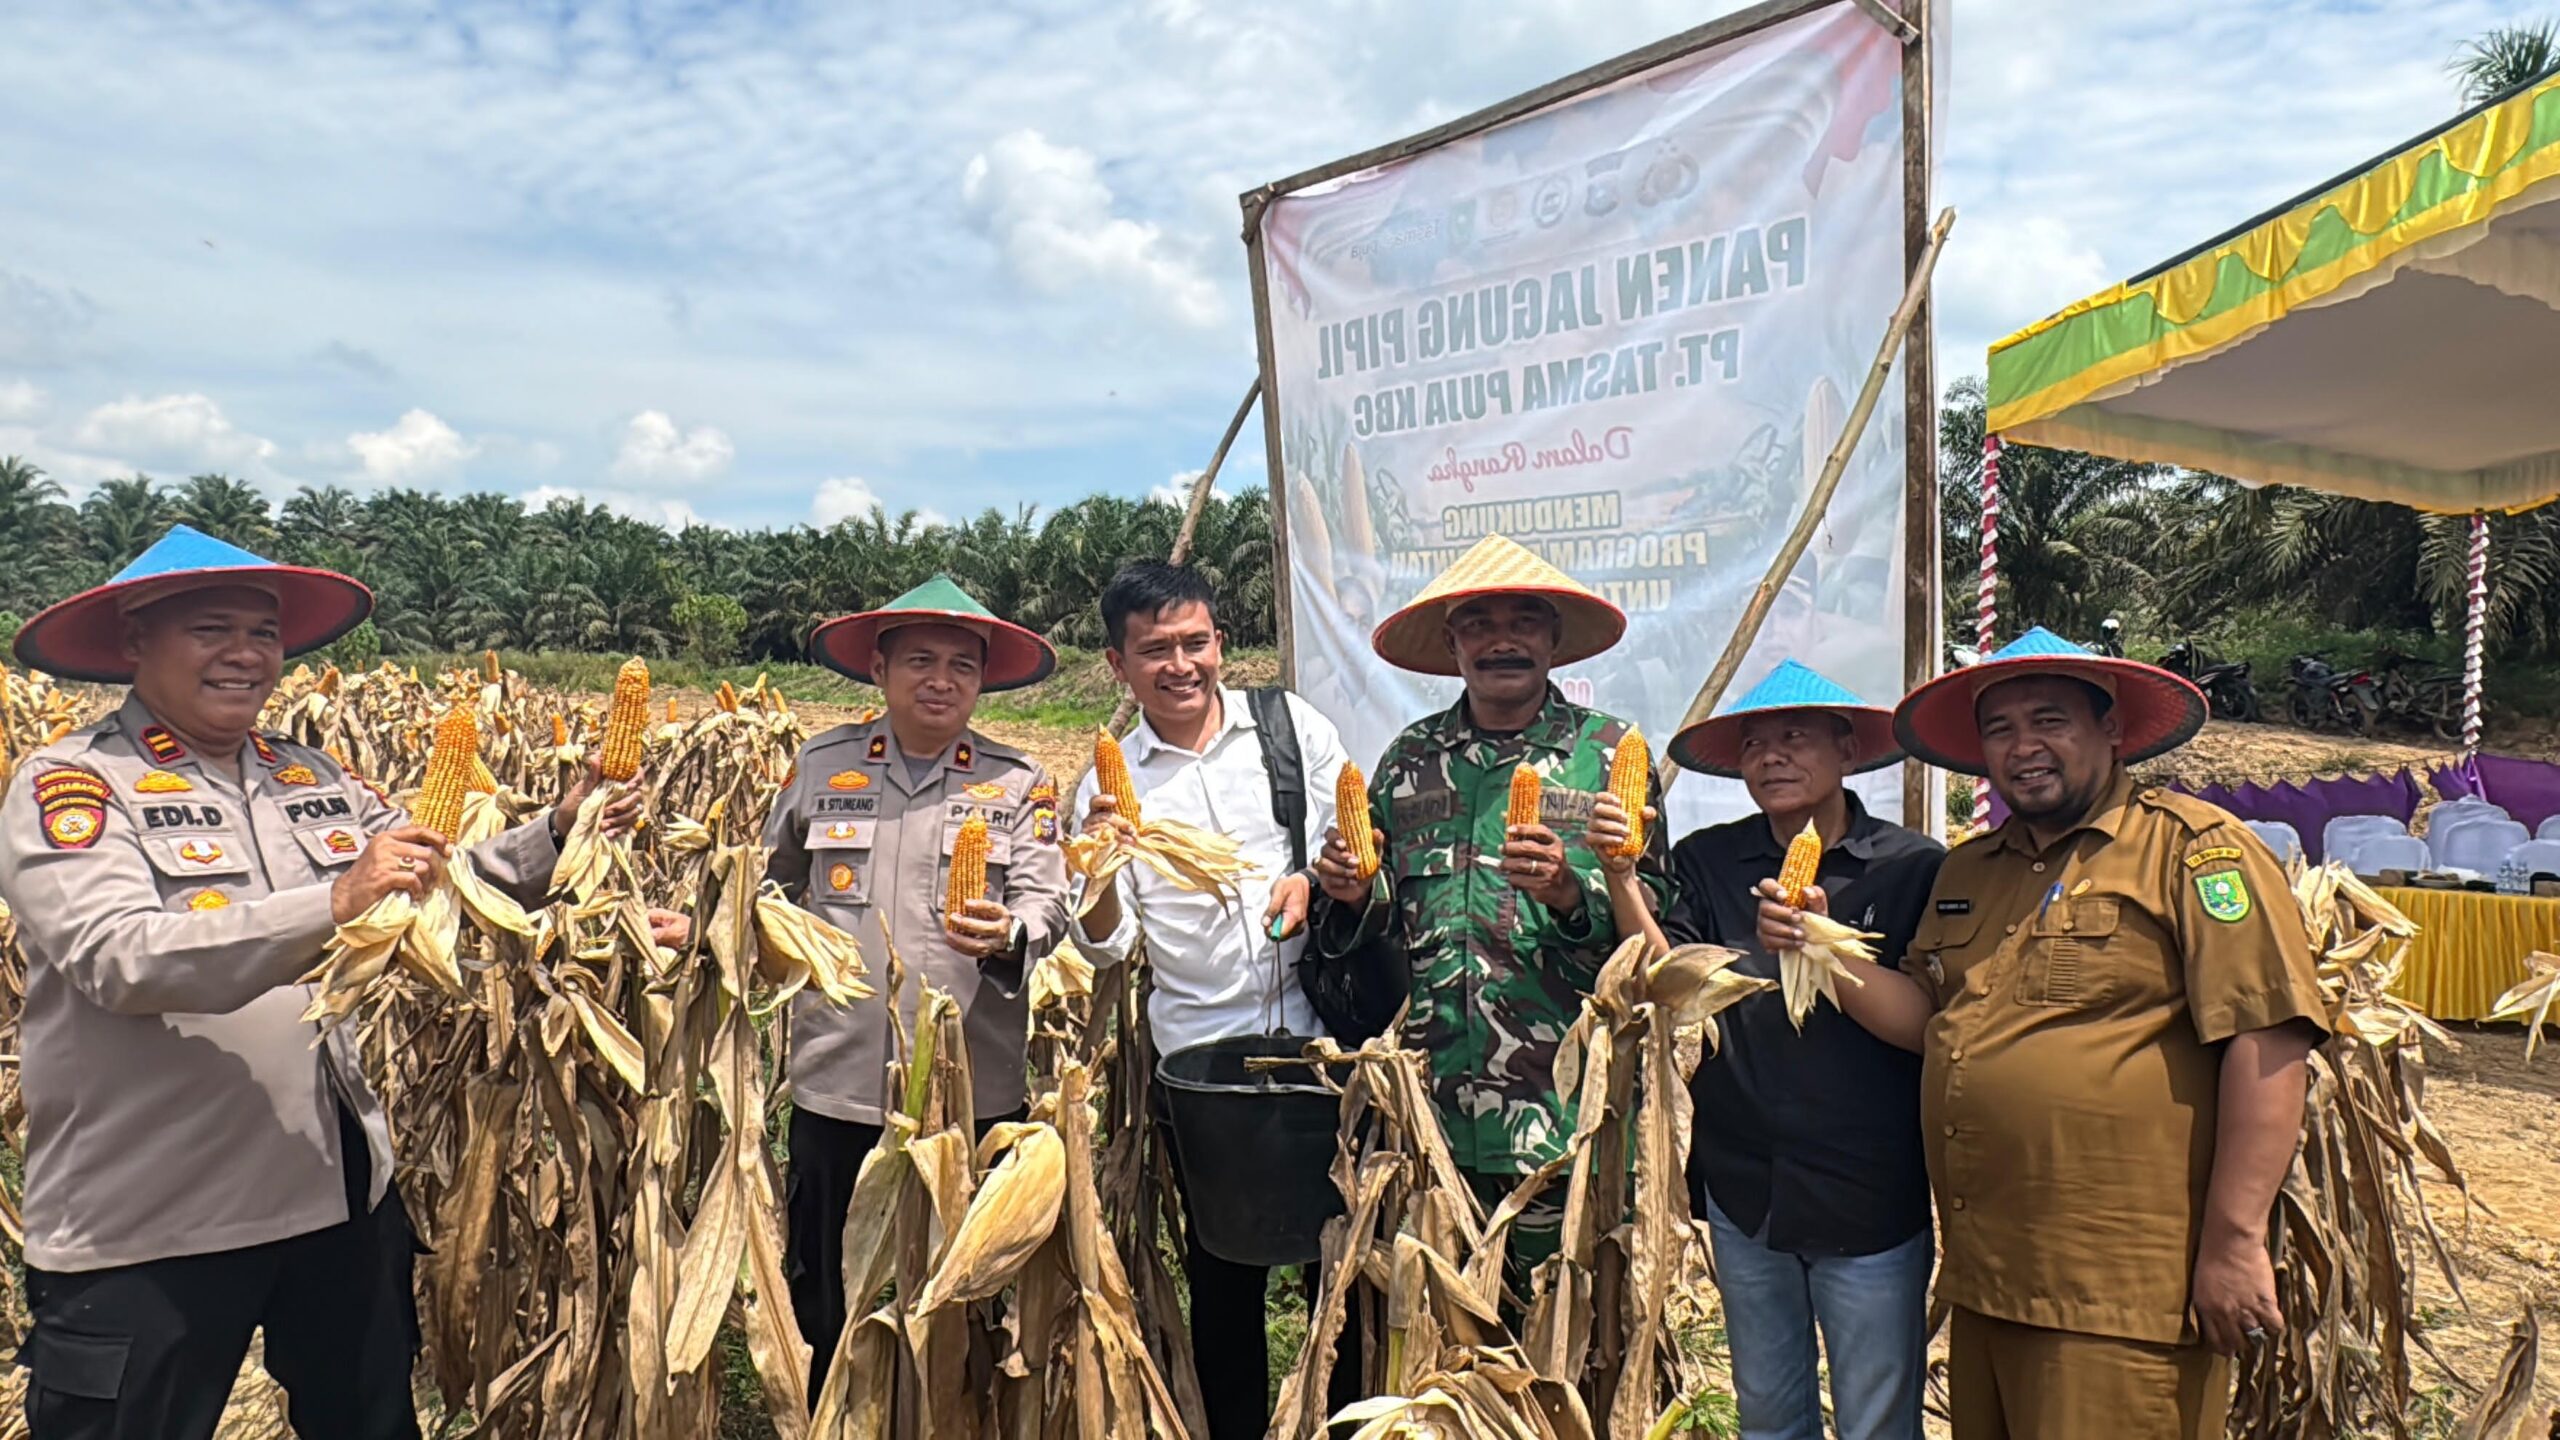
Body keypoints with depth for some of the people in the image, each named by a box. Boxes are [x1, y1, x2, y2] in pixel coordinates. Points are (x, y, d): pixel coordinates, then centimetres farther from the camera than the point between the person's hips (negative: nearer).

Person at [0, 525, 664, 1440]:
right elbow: (122, 959, -26)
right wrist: (333, 903, -37)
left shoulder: (312, 778, 8)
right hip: (144, 1226, -6)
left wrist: (556, 837, -9)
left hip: (342, 1193, 6)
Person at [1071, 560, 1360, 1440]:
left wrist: (1314, 879, -12)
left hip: (1320, 1036, 0)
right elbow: (1109, 946, 0)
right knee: (1224, 1276, 12)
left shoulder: (1291, 725, 2)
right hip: (1200, 1059, 0)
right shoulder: (1109, 782, 3)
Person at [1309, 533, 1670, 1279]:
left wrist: (1571, 894, -20)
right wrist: (1354, 893, -4)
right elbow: (1379, 922, 18)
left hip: (1566, 1109, -3)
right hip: (1433, 1103, 3)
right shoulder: (1411, 756, 11)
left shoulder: (1608, 750, 1)